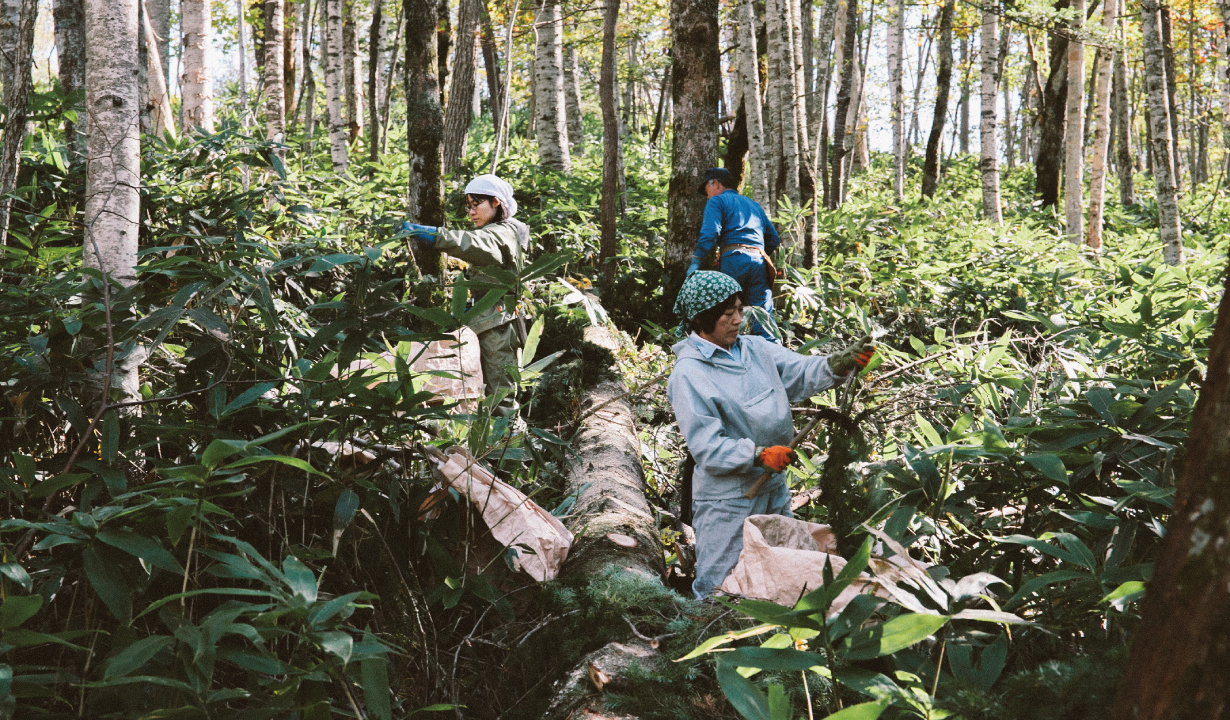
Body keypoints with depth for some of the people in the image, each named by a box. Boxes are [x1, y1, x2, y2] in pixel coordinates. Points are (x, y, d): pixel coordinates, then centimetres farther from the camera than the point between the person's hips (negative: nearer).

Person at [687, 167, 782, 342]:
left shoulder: (717, 201, 10)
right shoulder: (754, 204, 29)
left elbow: (710, 233, -8)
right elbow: (774, 238, 26)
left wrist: (696, 260, -9)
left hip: (733, 257, -5)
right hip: (759, 260, 5)